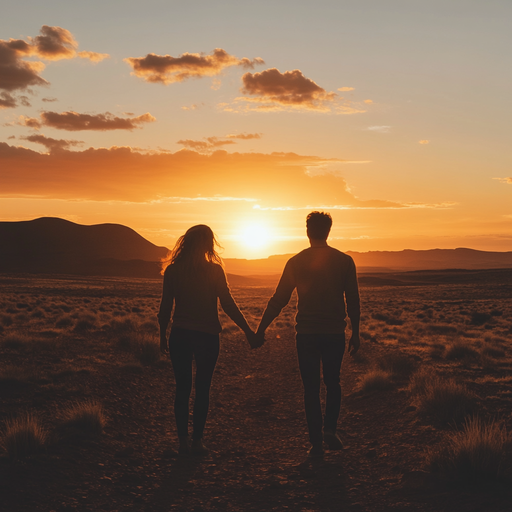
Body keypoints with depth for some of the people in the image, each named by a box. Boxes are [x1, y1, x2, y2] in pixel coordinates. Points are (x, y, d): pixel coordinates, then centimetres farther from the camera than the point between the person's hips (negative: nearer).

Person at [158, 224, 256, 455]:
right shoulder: (214, 270, -7)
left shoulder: (173, 270, -1)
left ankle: (183, 441, 9)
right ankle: (197, 441, 9)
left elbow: (165, 307, 2)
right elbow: (228, 305, -8)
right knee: (202, 389, 8)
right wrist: (248, 331, -1)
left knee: (182, 389, 9)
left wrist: (163, 335, 13)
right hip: (207, 336, -2)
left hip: (179, 335, 2)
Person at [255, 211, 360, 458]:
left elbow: (278, 299, 0)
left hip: (306, 333, 0)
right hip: (335, 333, 1)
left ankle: (316, 443, 6)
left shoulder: (296, 262, -1)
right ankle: (330, 430, 9)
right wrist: (355, 334, 9)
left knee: (311, 387, 7)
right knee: (332, 382, 20)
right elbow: (353, 301, 0)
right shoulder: (344, 261, -1)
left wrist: (261, 329, 8)